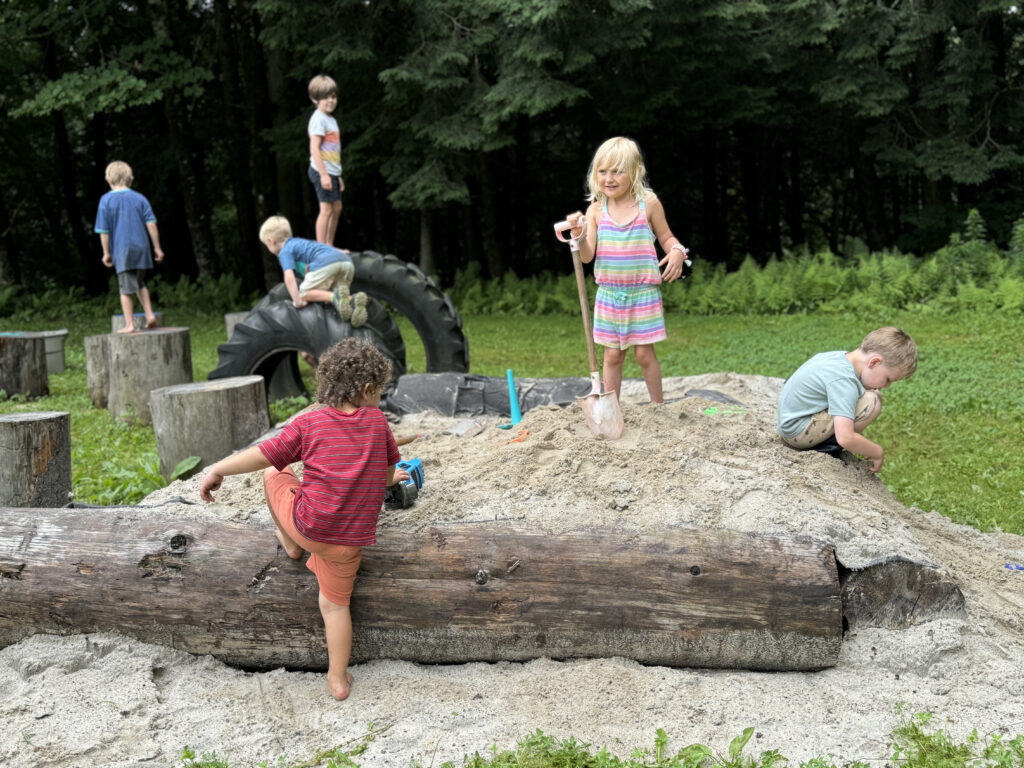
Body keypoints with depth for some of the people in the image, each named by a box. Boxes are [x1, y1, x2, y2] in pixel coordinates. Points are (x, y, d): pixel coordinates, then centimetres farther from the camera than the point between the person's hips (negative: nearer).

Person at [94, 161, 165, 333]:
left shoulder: (106, 200, -3)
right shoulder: (140, 198, 4)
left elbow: (104, 230, -2)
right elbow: (151, 224, 0)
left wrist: (106, 253, 6)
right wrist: (157, 248, 5)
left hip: (121, 249, -3)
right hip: (141, 248, 3)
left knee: (126, 288, 0)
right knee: (140, 284, 20)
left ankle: (129, 324, 1)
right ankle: (150, 314, 9)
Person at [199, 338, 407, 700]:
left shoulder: (309, 423, -3)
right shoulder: (377, 421, 4)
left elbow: (265, 454, -4)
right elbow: (389, 464, 18)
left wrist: (219, 469, 6)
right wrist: (386, 480, 41)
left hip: (307, 523, -2)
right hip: (350, 539, 2)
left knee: (272, 474, 22)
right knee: (335, 603, 18)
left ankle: (291, 544, 35)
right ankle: (338, 678, 20)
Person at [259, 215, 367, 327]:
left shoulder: (284, 252, 12)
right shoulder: (298, 241, 36)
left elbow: (289, 278, -3)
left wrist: (297, 301, -6)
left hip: (324, 263, -7)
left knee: (304, 295, 5)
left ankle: (335, 297, -23)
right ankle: (353, 300, -21)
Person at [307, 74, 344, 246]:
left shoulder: (331, 120, 18)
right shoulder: (318, 119, -11)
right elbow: (314, 149, -19)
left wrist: (338, 176, 21)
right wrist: (323, 174, -24)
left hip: (332, 172, 10)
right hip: (322, 171, -10)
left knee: (336, 208, 14)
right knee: (326, 209, -10)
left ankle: (329, 246, 22)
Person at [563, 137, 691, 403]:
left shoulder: (648, 203, -4)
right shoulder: (596, 210, -1)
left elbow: (666, 237, 9)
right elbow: (586, 256, -7)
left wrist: (677, 252, -13)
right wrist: (578, 234, -26)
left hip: (643, 293, -2)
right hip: (609, 293, 2)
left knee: (644, 353, 3)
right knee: (612, 354, 7)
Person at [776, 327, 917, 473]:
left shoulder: (842, 356, 0)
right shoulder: (844, 382, -29)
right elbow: (845, 438, -35)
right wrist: (878, 452, -16)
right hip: (798, 432, -10)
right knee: (872, 401, -21)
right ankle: (826, 448, -9)